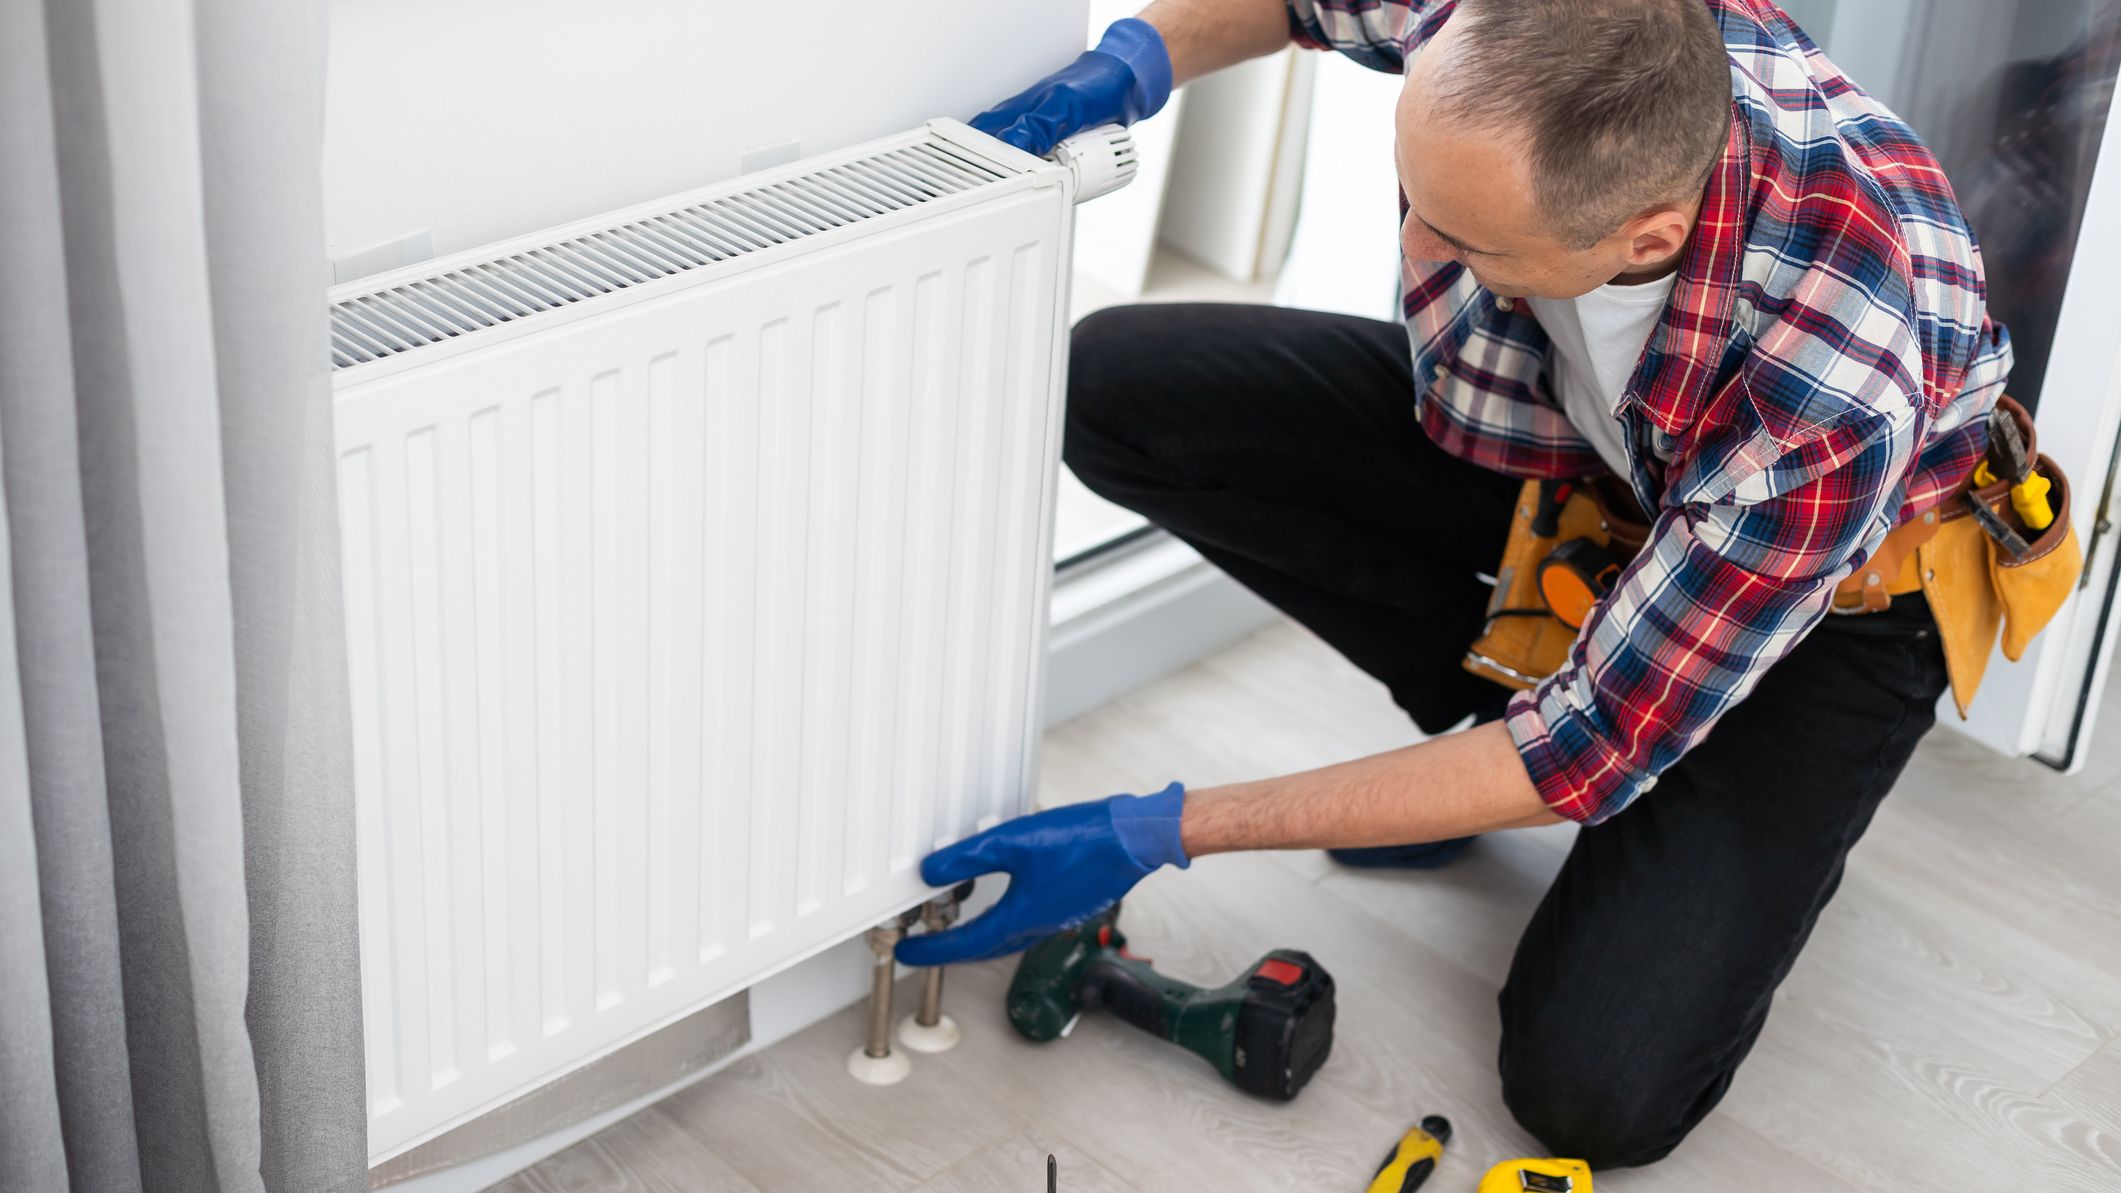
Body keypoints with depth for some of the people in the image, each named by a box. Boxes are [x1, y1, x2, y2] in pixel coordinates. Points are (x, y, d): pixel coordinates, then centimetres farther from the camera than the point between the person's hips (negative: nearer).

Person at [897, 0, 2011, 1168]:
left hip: (1835, 586, -5)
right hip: (1545, 434, 5)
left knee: (1596, 1092, -23)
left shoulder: (1837, 393, -42)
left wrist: (1160, 835, -29)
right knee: (1111, 387, -14)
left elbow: (1586, 752, -31)